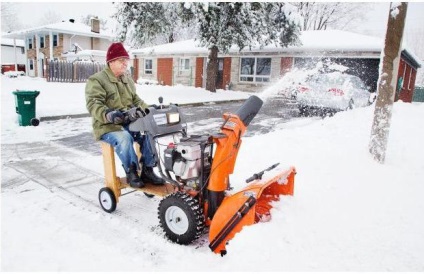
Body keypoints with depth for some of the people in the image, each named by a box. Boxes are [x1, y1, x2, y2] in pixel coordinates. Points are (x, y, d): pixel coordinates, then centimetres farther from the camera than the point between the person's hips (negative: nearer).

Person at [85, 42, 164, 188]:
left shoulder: (127, 79, 18)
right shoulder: (96, 80, -5)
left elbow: (135, 99, 22)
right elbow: (93, 105, -18)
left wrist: (148, 110, 3)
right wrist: (108, 115, -38)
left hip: (130, 122, 6)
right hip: (107, 126, -5)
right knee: (124, 138, -37)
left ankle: (147, 171, -11)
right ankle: (131, 173, -18)